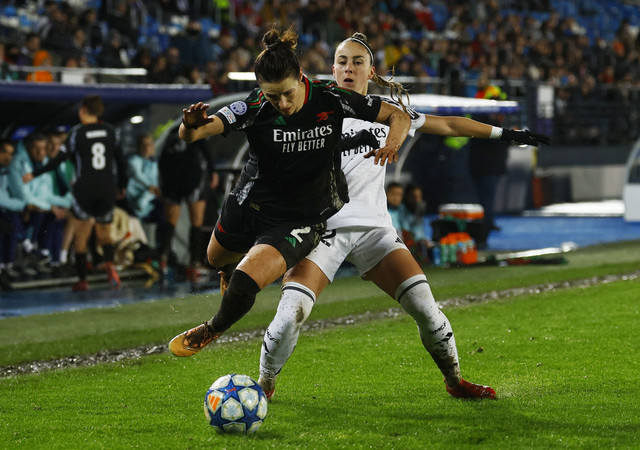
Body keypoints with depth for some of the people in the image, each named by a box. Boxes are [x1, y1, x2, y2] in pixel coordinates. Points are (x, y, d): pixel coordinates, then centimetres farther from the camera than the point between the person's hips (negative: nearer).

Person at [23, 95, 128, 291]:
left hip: (84, 190, -3)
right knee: (104, 233, 14)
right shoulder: (111, 131, 5)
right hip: (107, 190, 3)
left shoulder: (77, 133, -5)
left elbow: (59, 159, -6)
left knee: (81, 235, 11)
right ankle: (109, 263, -16)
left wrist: (34, 174, 4)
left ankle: (82, 279, 6)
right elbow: (121, 161, 10)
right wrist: (122, 186, 24)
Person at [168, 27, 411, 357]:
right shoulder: (254, 108, -22)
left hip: (302, 218, -3)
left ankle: (213, 330, 12)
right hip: (250, 204, 3)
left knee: (245, 282, -22)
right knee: (218, 258, 29)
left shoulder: (331, 99, -20)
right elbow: (188, 135, -31)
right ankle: (234, 268, 69)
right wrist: (191, 125, -55)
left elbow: (399, 116, -9)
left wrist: (392, 143, -31)